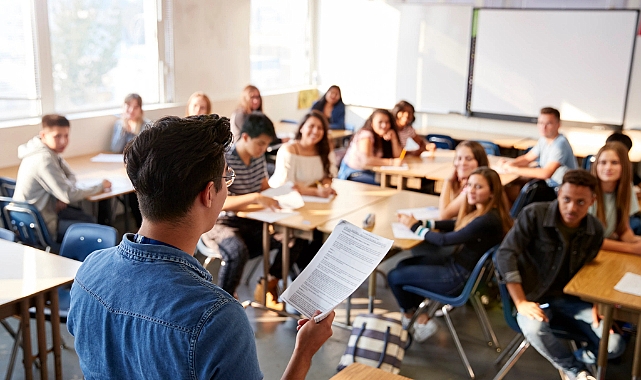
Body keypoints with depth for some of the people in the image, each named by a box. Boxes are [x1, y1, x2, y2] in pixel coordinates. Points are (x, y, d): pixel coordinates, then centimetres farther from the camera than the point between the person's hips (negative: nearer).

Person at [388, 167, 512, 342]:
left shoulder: (488, 220, -28)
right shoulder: (479, 211, 0)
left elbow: (445, 240, -25)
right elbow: (454, 225, 14)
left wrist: (416, 227, -11)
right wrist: (422, 222, 2)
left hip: (460, 276, -10)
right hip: (455, 262, 10)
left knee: (394, 277, -2)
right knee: (403, 265, 19)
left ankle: (409, 315, 25)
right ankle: (421, 317, 17)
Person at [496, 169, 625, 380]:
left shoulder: (595, 230, -2)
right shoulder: (534, 214, -17)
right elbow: (505, 254, -18)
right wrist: (521, 303, -21)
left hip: (571, 299, 4)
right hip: (534, 298, -3)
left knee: (614, 345, -16)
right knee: (534, 329, -37)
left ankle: (585, 356, 18)